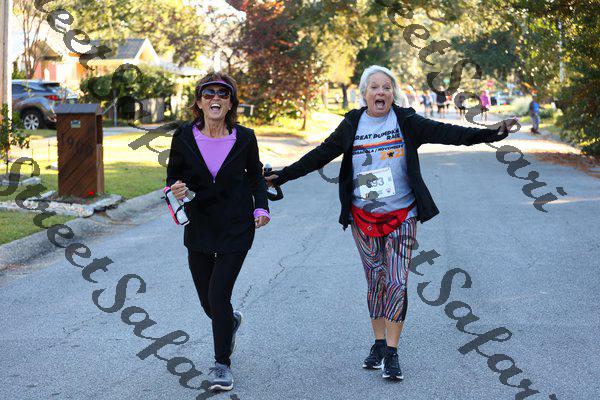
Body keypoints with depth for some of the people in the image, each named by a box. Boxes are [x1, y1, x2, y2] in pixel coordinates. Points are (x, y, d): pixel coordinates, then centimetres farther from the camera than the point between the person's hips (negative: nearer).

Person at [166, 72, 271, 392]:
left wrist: (261, 207, -4)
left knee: (218, 295, -11)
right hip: (198, 227, 2)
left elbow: (256, 174, 10)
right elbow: (173, 175, 5)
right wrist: (176, 188, -18)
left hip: (236, 228, -2)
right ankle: (231, 321, 49)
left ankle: (222, 364, 7)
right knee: (208, 302, 12)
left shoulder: (244, 138, -6)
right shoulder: (184, 137, -6)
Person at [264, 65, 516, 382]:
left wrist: (487, 135, -23)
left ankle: (392, 354, -1)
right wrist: (283, 176, 6)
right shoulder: (351, 126, 2)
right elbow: (320, 155, 8)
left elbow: (445, 133, -11)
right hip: (363, 217, 2)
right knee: (375, 281, 8)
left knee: (397, 282, -7)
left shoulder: (407, 122, -3)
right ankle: (379, 344, 21)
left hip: (401, 216, -2)